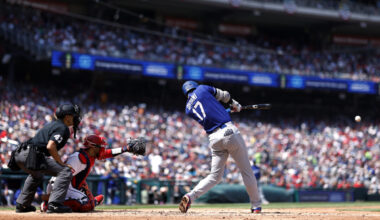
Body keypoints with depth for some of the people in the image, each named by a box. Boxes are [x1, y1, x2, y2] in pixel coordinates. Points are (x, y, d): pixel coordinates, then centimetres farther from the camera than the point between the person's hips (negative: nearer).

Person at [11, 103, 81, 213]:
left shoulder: (52, 124, 24)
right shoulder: (62, 128, -4)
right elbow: (50, 146, -18)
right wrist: (61, 163, -12)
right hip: (32, 156, -10)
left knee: (36, 175, 40)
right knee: (65, 171, -13)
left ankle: (21, 204, 40)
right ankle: (54, 204, -20)